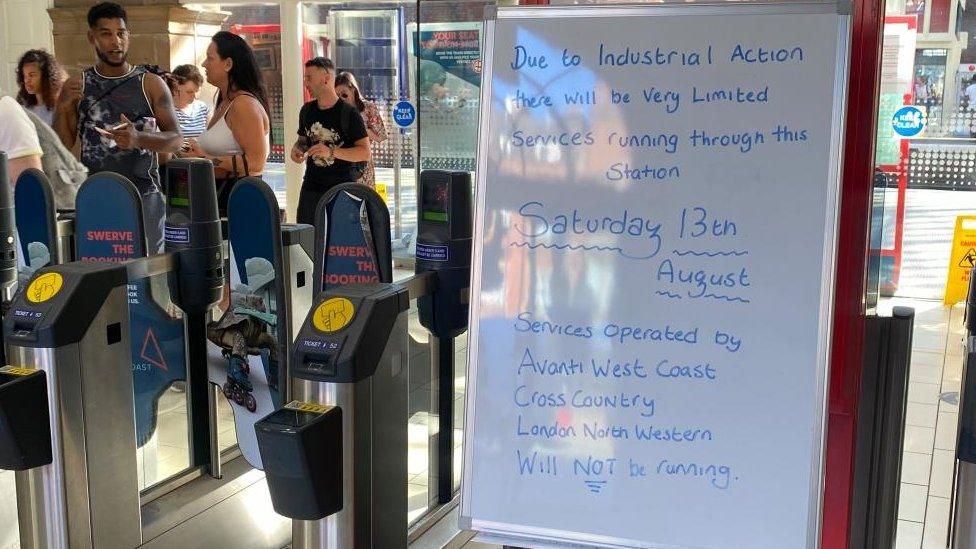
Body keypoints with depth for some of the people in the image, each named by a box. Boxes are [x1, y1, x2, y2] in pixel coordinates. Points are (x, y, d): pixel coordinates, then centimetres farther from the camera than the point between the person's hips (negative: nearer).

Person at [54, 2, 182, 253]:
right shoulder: (76, 86, 7)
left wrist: (138, 139, -20)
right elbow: (64, 146, 7)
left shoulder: (151, 84, 3)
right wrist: (62, 110, -10)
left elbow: (175, 140, -2)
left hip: (144, 196, -1)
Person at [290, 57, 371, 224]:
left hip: (343, 189, -5)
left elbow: (365, 153, -12)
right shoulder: (307, 110, 9)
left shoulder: (349, 113, -8)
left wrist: (332, 152, -23)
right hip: (312, 187, 5)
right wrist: (297, 148, 0)